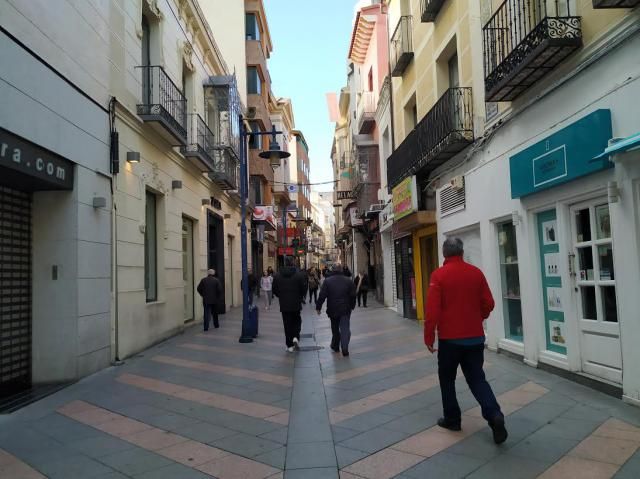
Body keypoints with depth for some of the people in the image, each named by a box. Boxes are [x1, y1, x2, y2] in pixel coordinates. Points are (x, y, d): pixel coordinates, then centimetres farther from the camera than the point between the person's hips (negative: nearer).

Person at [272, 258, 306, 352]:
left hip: (284, 305, 1)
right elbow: (304, 290, -5)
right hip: (296, 304, -1)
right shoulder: (298, 275, -9)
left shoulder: (277, 276, -3)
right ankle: (295, 337, -5)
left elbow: (274, 291, 3)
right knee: (297, 321, 18)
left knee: (287, 324, 8)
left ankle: (289, 345, 9)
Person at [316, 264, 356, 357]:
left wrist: (318, 307, 2)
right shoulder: (348, 281, 0)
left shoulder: (327, 281, -5)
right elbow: (353, 296, 3)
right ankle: (345, 349, -14)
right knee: (345, 329, -1)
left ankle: (335, 346, 30)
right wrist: (352, 306, 16)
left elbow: (322, 296, -7)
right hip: (345, 310, 0)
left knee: (335, 328, 17)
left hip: (333, 310, 0)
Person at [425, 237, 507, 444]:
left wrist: (429, 336, -6)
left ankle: (452, 419, 21)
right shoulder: (476, 273, 1)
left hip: (449, 338, -3)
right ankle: (494, 415, -7)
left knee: (447, 378, 14)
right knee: (477, 378, 11)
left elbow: (432, 309, -15)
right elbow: (488, 303, 5)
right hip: (475, 337, 4)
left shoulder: (439, 275, -11)